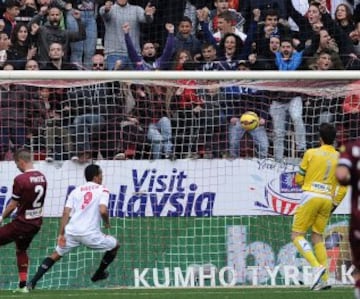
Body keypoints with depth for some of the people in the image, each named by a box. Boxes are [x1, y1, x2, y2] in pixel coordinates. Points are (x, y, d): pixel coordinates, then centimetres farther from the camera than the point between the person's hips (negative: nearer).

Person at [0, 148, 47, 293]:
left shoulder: (20, 179, -19)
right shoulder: (42, 177, 4)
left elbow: (13, 204, -13)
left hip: (22, 223, -8)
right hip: (37, 222, 8)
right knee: (21, 250, 24)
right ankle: (22, 285, 23)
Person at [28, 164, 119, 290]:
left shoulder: (75, 191, 14)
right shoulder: (102, 190, 3)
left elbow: (66, 213, 4)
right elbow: (103, 211, -13)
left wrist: (61, 234, 2)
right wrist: (107, 223, 8)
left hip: (71, 232, 4)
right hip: (90, 234, -4)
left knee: (56, 255, 18)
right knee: (115, 245, 22)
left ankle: (32, 283, 3)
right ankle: (98, 274, 33)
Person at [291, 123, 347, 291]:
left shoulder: (311, 153, -1)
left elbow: (298, 180, 4)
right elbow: (343, 188, 6)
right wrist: (334, 204, 15)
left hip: (311, 196, -5)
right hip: (327, 199, 5)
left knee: (297, 235, 0)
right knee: (317, 236, 13)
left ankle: (317, 267, -21)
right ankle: (324, 279, 6)